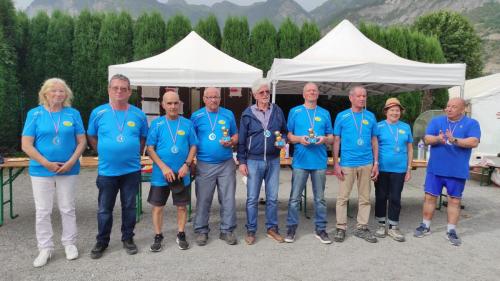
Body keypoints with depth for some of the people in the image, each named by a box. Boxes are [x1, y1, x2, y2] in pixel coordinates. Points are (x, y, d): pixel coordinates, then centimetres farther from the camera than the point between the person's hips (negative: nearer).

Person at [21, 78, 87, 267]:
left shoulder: (73, 114, 2)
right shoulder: (35, 114, -1)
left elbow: (82, 141, 1)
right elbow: (26, 145, -4)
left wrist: (71, 162, -12)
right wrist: (47, 163, -13)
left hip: (68, 170, 0)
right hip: (41, 170, 0)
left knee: (67, 209, 10)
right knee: (42, 211, 6)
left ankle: (69, 243, 24)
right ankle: (45, 248, 20)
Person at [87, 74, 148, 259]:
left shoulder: (138, 115, 0)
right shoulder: (98, 113, -2)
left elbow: (143, 138, 12)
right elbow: (92, 138, 9)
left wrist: (134, 154, 5)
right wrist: (106, 153, 4)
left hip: (131, 171, 1)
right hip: (106, 171, 0)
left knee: (129, 207, 12)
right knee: (104, 209, 11)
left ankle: (128, 238, 29)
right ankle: (102, 241, 28)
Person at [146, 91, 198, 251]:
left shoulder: (187, 124, 1)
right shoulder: (157, 124, -2)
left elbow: (193, 146, 4)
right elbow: (150, 148, -4)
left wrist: (186, 165, -11)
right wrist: (164, 167, -14)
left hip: (182, 174, 1)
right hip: (160, 174, -1)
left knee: (182, 206, 11)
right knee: (157, 206, 8)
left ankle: (181, 235, 28)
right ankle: (158, 237, 25)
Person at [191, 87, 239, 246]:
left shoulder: (228, 114, 7)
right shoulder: (197, 116, 1)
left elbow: (235, 135, 14)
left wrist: (231, 142, -9)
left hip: (227, 164, 2)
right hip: (204, 165, -2)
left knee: (228, 199, 6)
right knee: (203, 200, 6)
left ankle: (227, 230, 20)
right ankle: (201, 231, 21)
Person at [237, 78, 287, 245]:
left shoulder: (277, 111, 5)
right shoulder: (248, 113, -1)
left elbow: (284, 131, 16)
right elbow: (241, 139, 0)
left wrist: (282, 141, -7)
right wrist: (242, 161, -4)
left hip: (273, 161, 2)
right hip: (253, 161, -2)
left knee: (272, 198, 10)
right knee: (252, 199, 5)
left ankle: (272, 228, 25)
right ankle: (251, 231, 18)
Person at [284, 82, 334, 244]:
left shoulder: (325, 113, 11)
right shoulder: (295, 112, 6)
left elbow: (331, 138, 13)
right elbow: (288, 135, 5)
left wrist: (324, 139, -9)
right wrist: (299, 139, -14)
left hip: (320, 161, 2)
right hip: (300, 161, -2)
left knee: (320, 198, 9)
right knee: (294, 198, 2)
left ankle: (320, 229, 22)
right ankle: (291, 228, 15)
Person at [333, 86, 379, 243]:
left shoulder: (370, 116, 8)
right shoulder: (342, 116, 1)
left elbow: (374, 141, 12)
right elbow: (336, 141, 1)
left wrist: (376, 163, 6)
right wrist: (336, 164, -5)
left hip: (366, 164, 3)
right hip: (347, 164, -3)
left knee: (365, 198, 10)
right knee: (343, 197, 1)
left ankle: (362, 228, 22)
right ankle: (341, 228, 13)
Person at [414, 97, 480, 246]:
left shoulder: (471, 123, -1)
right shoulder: (436, 121, 4)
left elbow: (474, 142, -14)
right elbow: (427, 139, -5)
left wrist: (454, 140, -29)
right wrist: (438, 139, -26)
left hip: (457, 171, -1)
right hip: (435, 169, 1)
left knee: (454, 200, 8)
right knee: (430, 197, 7)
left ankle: (451, 231, 21)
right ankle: (425, 226, 22)